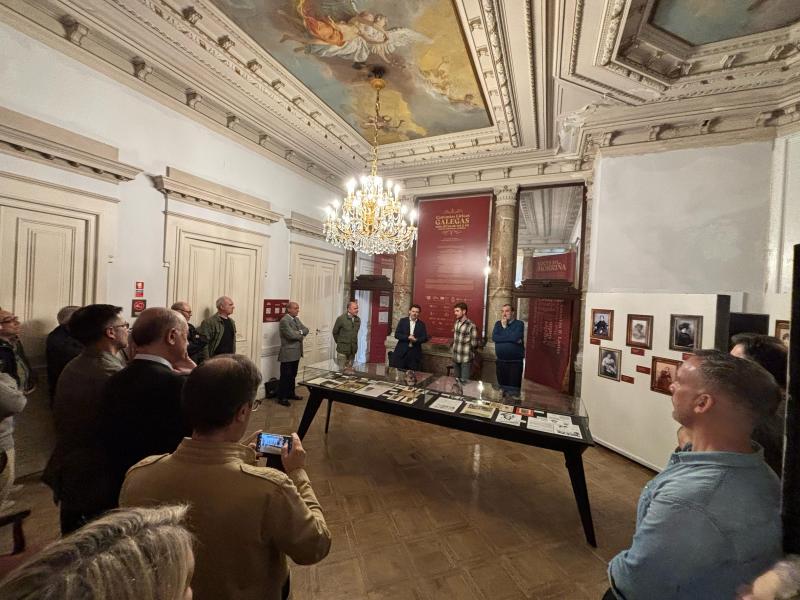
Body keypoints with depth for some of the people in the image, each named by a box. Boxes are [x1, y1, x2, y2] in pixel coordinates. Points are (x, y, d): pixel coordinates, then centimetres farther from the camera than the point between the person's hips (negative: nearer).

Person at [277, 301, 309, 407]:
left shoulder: (296, 319, 13)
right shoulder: (284, 320, -16)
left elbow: (306, 330, 9)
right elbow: (291, 335, -24)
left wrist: (300, 332, -11)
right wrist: (301, 335, -6)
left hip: (296, 353, 9)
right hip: (288, 353, -9)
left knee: (293, 375, 18)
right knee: (285, 376, 0)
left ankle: (290, 393, 31)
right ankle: (281, 397, 10)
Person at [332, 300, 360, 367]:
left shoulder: (358, 320, 4)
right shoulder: (341, 318, -10)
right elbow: (335, 332, 0)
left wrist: (354, 343, 11)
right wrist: (339, 342, 7)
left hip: (353, 350, 4)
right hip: (342, 349, -4)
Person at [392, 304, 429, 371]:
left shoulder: (422, 324, 7)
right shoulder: (402, 321, 4)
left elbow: (425, 338, 1)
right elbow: (396, 335, -3)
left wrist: (416, 340, -18)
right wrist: (407, 337, -17)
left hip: (415, 353, 1)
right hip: (401, 351, -1)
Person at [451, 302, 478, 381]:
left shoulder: (471, 325, -17)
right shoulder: (456, 323, 6)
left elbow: (474, 344, -13)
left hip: (466, 359, -7)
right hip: (455, 358, 7)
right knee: (456, 380, 17)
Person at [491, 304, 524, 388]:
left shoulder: (519, 324, -4)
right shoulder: (498, 324, 9)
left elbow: (515, 337, -22)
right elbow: (494, 337, -8)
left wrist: (505, 327, -9)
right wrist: (511, 338, -12)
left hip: (515, 362, -4)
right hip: (501, 362, 4)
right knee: (501, 387, 12)